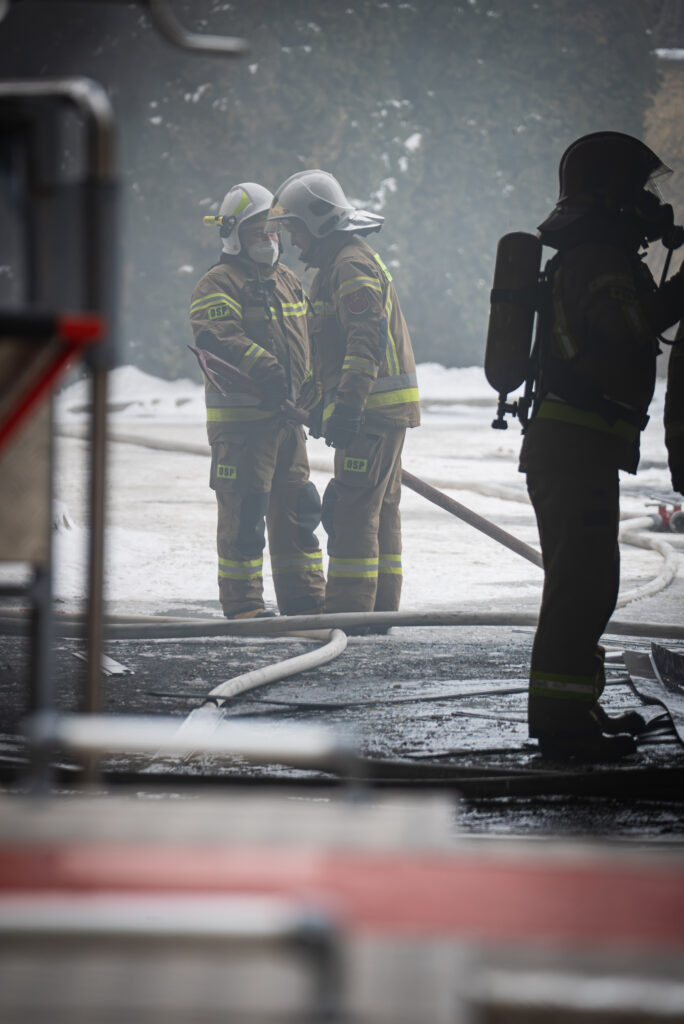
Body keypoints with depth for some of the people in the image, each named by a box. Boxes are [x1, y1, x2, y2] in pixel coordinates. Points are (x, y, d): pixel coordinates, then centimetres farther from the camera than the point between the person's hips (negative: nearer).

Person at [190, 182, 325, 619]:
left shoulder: (288, 283, 19)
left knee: (297, 509, 11)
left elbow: (307, 342, 26)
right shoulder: (220, 284, -7)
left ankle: (306, 601, 18)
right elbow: (215, 337, -23)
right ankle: (243, 606, -1)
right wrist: (261, 366, -33)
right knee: (244, 514, -6)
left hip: (287, 416, 8)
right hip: (240, 418, -8)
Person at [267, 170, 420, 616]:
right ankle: (381, 608, 16)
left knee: (353, 509, -12)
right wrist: (322, 405, 28)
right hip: (385, 410, 11)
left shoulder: (351, 265, -13)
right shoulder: (342, 263, 21)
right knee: (380, 510, 12)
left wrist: (349, 405, -28)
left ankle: (350, 608, -13)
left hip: (372, 409, -11)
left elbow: (367, 339, -23)